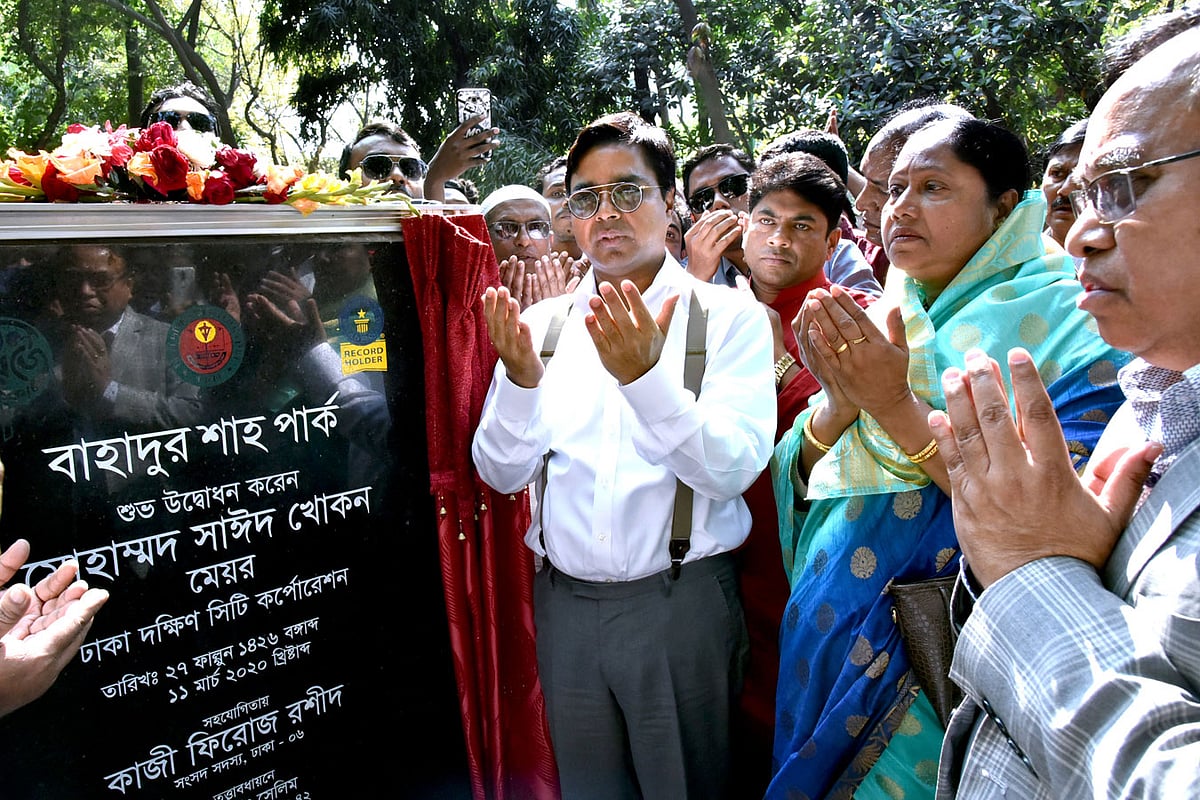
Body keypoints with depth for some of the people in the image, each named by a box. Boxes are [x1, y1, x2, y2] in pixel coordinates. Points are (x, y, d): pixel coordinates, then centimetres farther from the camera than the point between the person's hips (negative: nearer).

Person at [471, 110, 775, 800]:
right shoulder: (543, 323, 3)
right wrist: (519, 380, -19)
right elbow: (504, 474, 0)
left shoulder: (730, 316, -6)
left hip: (684, 602, -3)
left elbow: (733, 470, -16)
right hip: (567, 605, 3)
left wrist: (645, 377, -30)